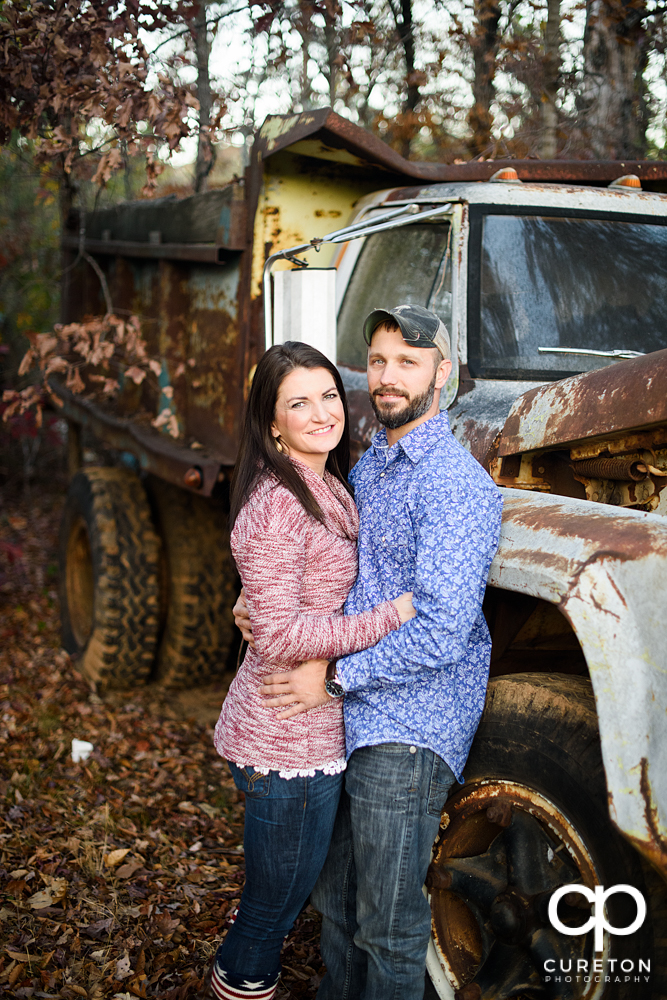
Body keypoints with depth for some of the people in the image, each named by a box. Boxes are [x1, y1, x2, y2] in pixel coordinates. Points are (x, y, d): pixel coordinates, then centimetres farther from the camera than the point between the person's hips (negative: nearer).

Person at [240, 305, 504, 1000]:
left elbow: (441, 631, -22)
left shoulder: (458, 485, -17)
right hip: (344, 717, 8)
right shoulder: (367, 466, 12)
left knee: (388, 922, 4)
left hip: (408, 731, -8)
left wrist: (333, 675, -16)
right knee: (334, 895, 22)